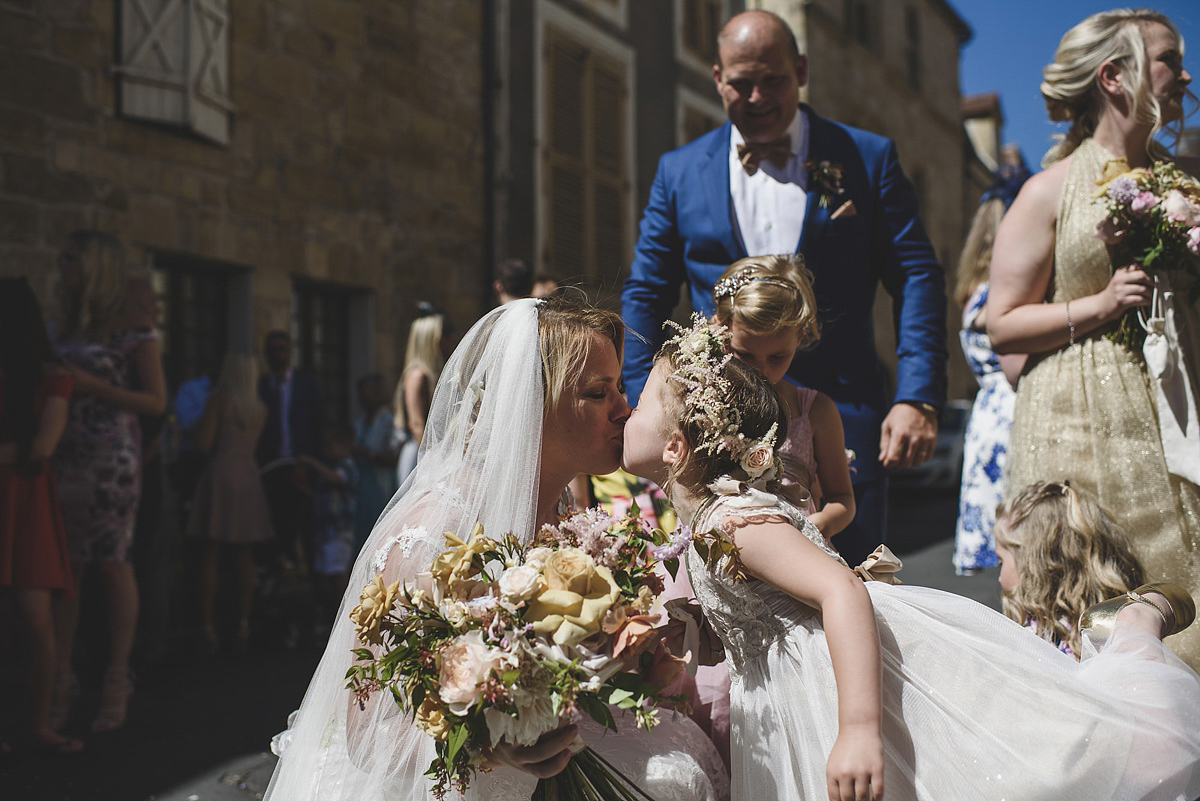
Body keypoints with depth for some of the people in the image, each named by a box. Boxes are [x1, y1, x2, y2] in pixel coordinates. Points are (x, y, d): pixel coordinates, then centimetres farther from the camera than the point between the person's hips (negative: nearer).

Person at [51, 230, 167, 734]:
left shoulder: (134, 329, -1)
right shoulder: (64, 329, 17)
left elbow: (156, 402, -6)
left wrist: (91, 385, -13)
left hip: (112, 461, -5)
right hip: (63, 460, 5)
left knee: (113, 565, -4)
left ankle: (116, 684, 3)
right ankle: (60, 679, 5)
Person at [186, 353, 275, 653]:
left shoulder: (218, 400, -4)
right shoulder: (260, 409, 10)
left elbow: (203, 443, -9)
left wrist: (197, 424, 10)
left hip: (219, 476, -4)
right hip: (249, 479, 4)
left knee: (212, 556, -2)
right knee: (245, 558, 6)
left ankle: (208, 625, -4)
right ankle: (243, 623, 5)